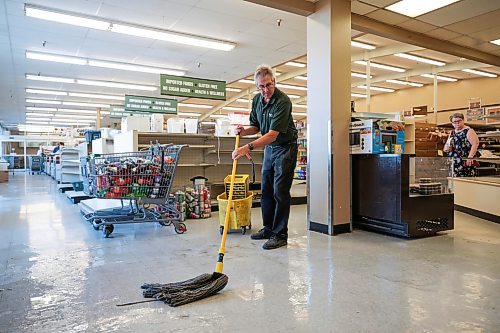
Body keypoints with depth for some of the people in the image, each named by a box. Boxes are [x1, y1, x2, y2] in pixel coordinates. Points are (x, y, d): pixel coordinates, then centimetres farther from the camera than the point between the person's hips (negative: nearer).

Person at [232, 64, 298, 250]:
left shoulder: (282, 101, -24)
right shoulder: (257, 100, 1)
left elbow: (273, 134, -31)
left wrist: (248, 147, -39)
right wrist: (244, 131, -12)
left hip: (285, 148, -8)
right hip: (269, 148, 8)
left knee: (280, 192, -7)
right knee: (266, 190, 11)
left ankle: (280, 235, 2)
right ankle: (268, 228, 23)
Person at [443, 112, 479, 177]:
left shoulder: (468, 131, -3)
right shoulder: (452, 133, 18)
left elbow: (475, 144, -13)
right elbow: (446, 148, 23)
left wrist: (470, 157, -23)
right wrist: (447, 148, 0)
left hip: (465, 163, -6)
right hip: (453, 163, 7)